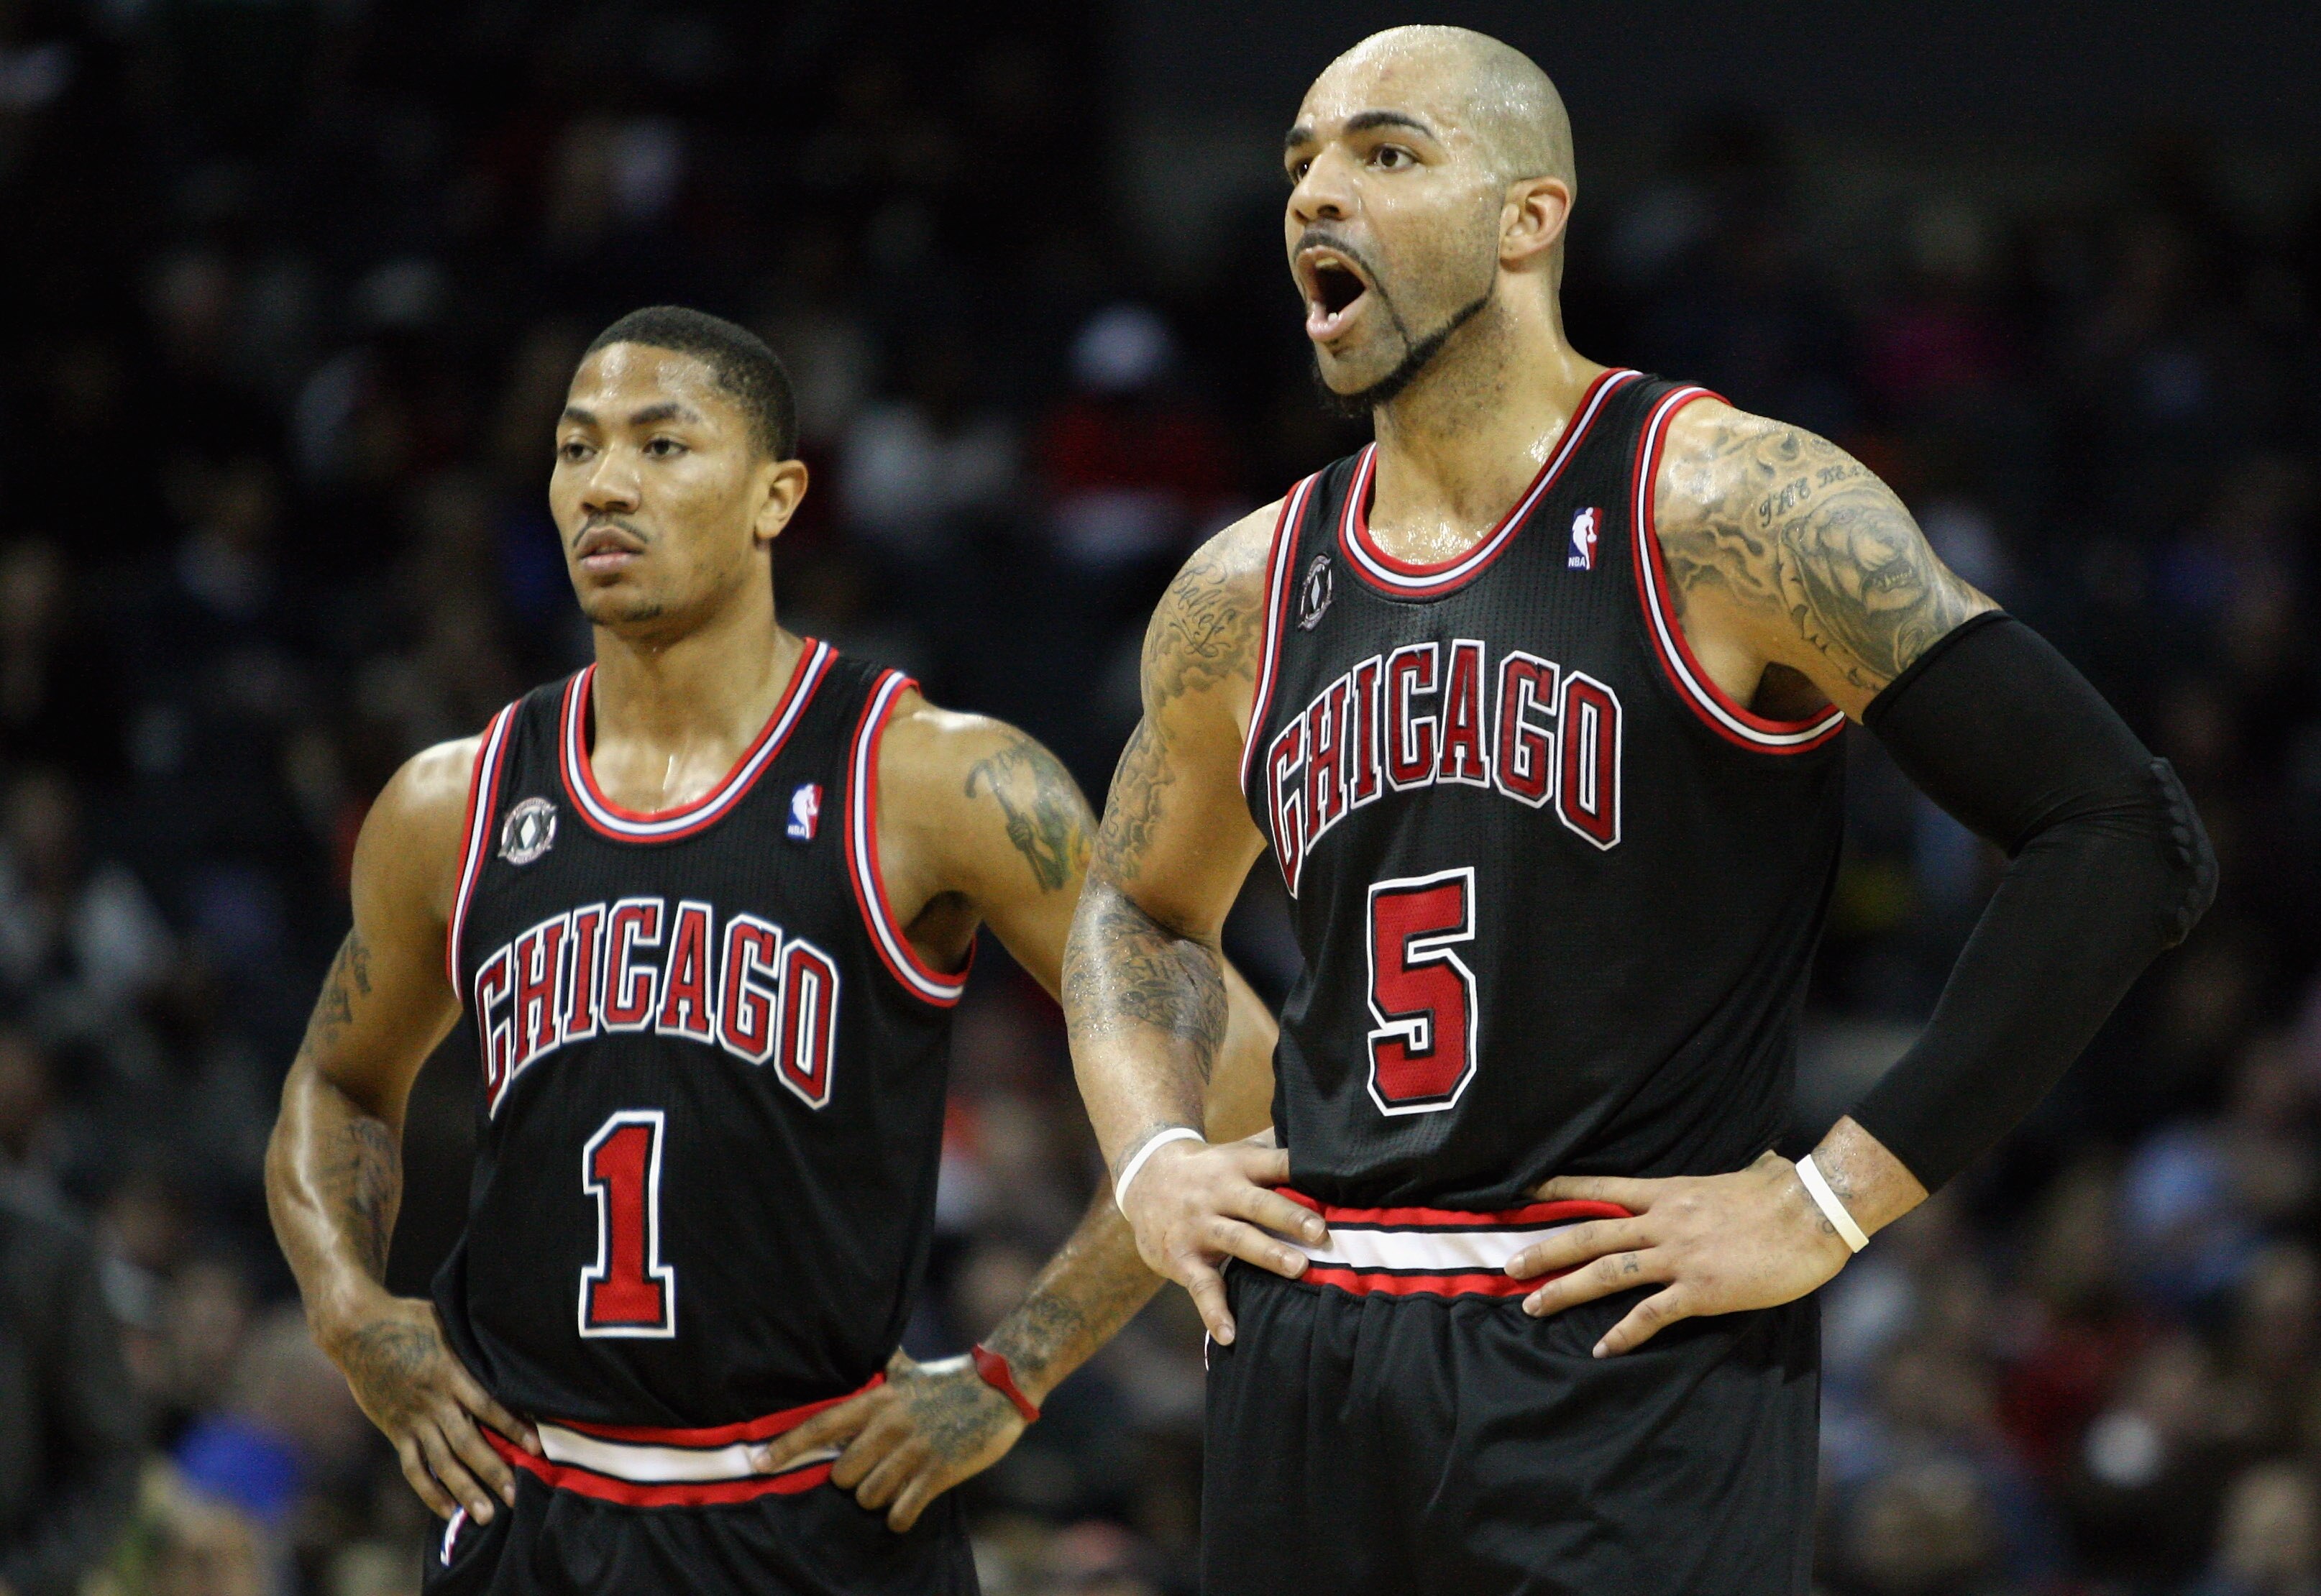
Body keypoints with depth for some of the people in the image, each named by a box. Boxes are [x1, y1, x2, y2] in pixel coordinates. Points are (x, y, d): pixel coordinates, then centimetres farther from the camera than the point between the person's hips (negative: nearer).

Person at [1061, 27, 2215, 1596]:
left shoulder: (1728, 511, -7)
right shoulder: (1247, 596, 11)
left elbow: (2128, 838, -11)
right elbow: (1141, 909, 31)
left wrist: (1836, 1200, -12)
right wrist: (1149, 1154, 10)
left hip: (1632, 1367, -6)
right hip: (1305, 1365, 6)